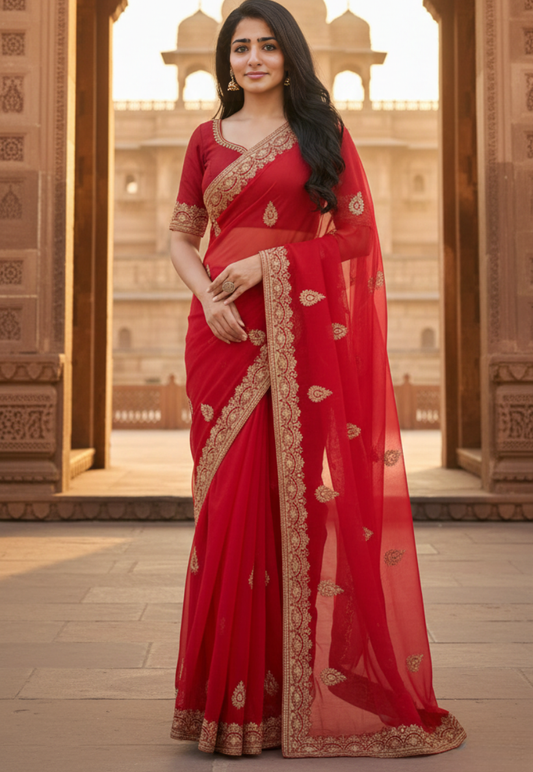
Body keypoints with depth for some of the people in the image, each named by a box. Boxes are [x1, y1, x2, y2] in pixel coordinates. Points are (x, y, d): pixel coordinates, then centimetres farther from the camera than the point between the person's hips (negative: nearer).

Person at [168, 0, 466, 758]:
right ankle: (235, 690, 10)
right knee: (233, 502, -1)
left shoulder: (324, 132, 9)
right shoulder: (207, 140, 15)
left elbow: (358, 230, 2)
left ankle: (314, 688, 8)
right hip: (228, 332, 2)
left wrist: (270, 261, -10)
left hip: (305, 332, -1)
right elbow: (181, 237, 12)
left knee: (307, 497, -3)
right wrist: (208, 297, -8)